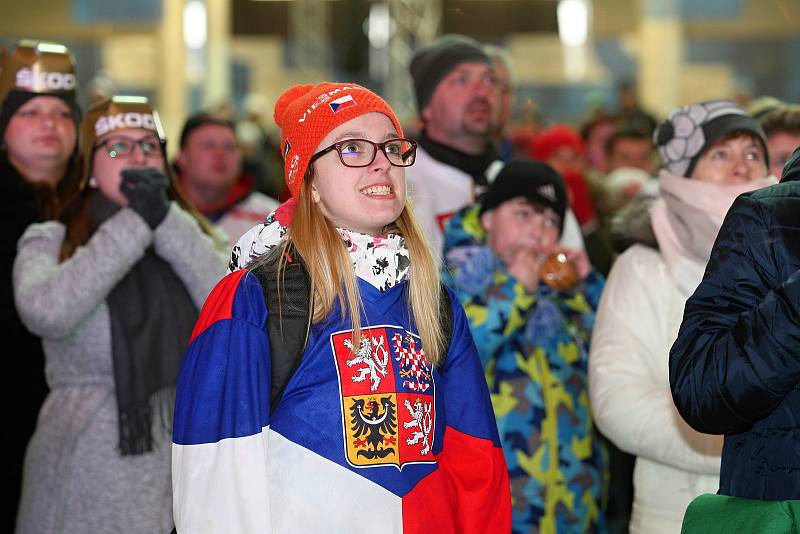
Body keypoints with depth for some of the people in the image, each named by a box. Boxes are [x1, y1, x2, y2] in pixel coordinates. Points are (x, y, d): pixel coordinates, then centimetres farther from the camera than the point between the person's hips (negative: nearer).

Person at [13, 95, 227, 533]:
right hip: (86, 468, -3)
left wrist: (167, 220, -14)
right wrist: (134, 223, -15)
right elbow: (45, 312, -20)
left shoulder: (186, 238, 11)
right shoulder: (50, 242, 2)